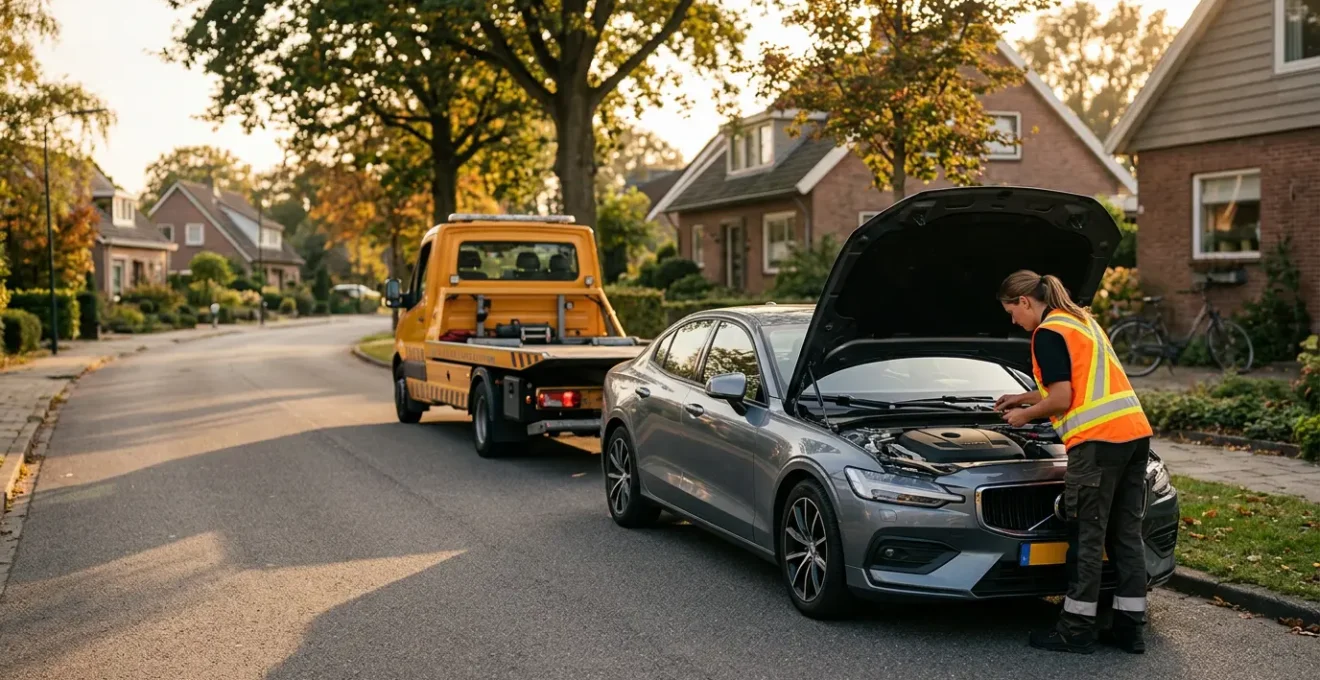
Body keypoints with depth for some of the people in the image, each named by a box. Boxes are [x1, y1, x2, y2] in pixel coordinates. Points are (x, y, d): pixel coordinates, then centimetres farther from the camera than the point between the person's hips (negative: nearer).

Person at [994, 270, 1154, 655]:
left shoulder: (1047, 333, -7)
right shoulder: (1082, 320, 22)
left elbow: (1063, 398, -11)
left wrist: (1026, 415, 6)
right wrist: (1024, 399, 38)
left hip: (1097, 439, -9)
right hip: (1135, 432, 9)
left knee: (1087, 537, -2)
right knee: (1127, 534, 11)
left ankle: (1077, 630, 5)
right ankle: (1131, 628, 15)